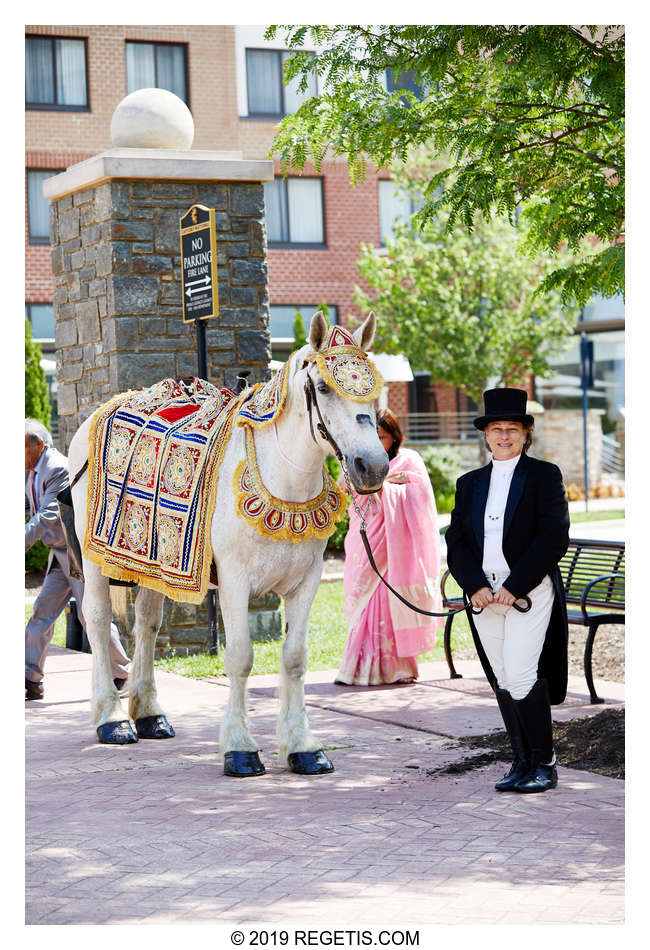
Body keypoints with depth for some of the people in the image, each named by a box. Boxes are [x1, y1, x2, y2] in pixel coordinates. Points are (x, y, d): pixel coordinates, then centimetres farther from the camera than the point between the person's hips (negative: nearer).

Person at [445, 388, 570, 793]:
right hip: (484, 595, 5)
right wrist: (475, 585, -7)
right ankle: (523, 763, 14)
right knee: (503, 682, 6)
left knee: (520, 676, -13)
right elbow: (456, 540, 10)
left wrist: (515, 586, -14)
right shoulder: (470, 483, 15)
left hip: (529, 592, -5)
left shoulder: (544, 475, 1)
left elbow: (555, 537, -8)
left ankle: (543, 764, -1)